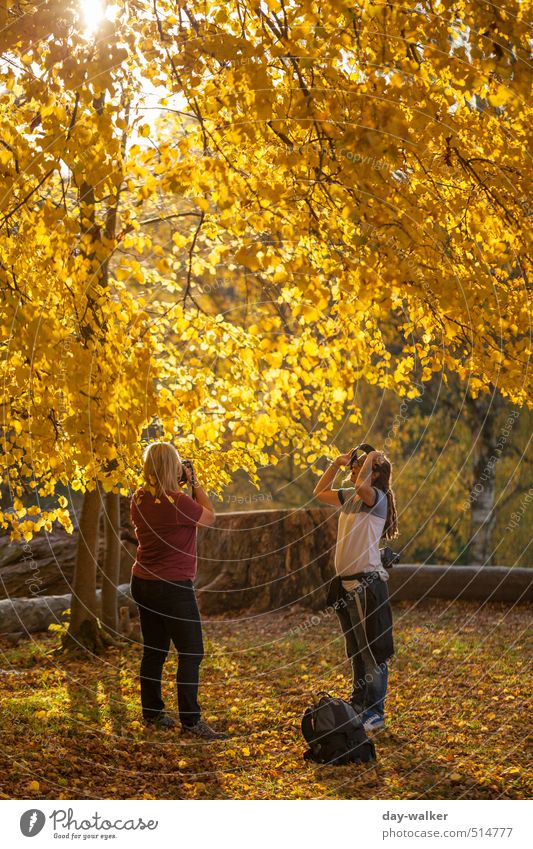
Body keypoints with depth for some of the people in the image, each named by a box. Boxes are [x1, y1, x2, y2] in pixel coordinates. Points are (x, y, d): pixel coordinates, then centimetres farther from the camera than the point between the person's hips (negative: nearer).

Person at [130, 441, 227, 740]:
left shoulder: (140, 500, 2)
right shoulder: (178, 502, -20)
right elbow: (210, 516, -4)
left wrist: (181, 487, 12)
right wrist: (195, 482, 2)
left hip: (143, 583, 8)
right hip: (174, 587, -8)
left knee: (154, 650, 16)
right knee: (191, 653, -1)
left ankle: (153, 712, 23)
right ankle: (191, 720, 0)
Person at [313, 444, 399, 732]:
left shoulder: (377, 497, -13)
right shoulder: (349, 496, 11)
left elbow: (361, 486, -35)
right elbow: (320, 493, 26)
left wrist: (371, 458, -18)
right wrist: (336, 463, 15)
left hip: (366, 583, -9)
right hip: (346, 583, 9)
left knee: (373, 651, -2)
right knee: (355, 651, 19)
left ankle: (375, 713, 5)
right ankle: (359, 705, 30)